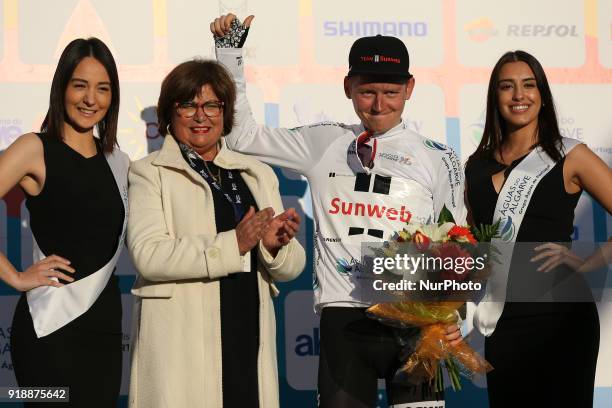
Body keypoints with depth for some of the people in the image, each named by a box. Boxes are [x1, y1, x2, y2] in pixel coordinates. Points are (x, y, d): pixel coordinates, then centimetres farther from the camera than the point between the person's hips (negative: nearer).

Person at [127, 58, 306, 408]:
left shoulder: (257, 174, 15)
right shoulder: (150, 173, 2)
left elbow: (291, 268, 10)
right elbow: (148, 254, -14)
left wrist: (276, 246, -12)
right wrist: (232, 244, -21)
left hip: (249, 341, 4)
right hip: (182, 346, -4)